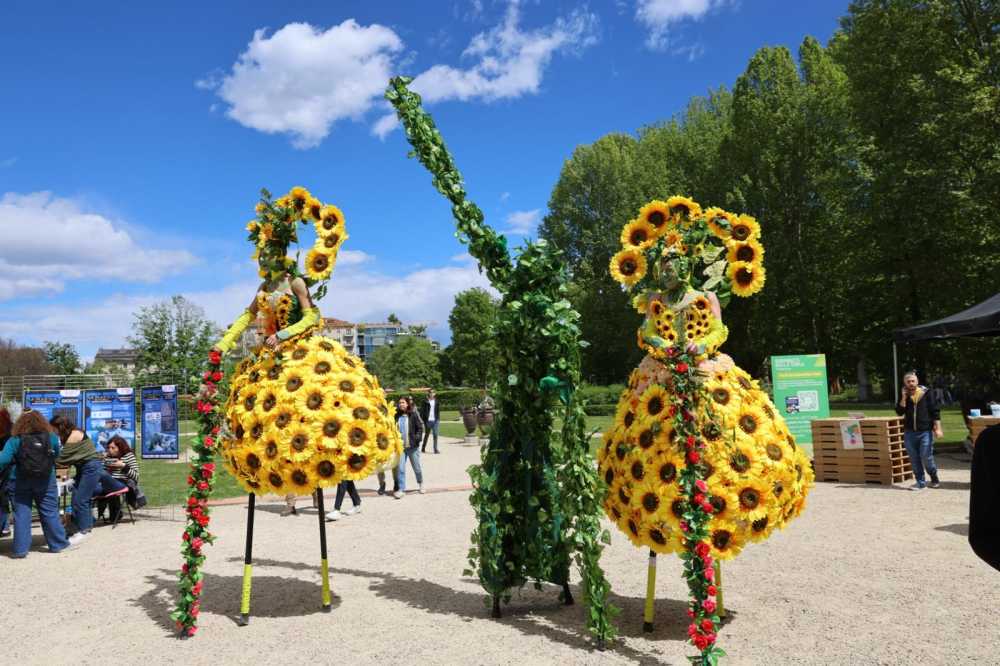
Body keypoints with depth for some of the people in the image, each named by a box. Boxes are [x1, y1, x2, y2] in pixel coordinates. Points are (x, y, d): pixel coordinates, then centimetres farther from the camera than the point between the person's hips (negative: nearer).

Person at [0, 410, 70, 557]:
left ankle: (20, 549, 7)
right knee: (50, 512, 10)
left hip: (23, 482, -1)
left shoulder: (15, 440, -10)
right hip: (46, 482, 1)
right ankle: (58, 544, 17)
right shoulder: (51, 438, -4)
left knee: (21, 514, 7)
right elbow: (56, 455, 13)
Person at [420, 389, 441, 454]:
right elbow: (422, 411, -3)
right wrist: (423, 419, -9)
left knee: (435, 434, -5)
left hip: (435, 420, 2)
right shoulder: (425, 402, -2)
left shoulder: (436, 402, 9)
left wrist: (438, 419, 6)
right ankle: (423, 448, 24)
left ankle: (435, 449, -2)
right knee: (426, 435, 9)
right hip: (428, 421, -2)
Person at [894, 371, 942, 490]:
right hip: (909, 432, 3)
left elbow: (935, 411, -3)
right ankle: (920, 482, 16)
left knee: (926, 457, -5)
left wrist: (938, 428, -8)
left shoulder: (927, 393, -2)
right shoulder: (903, 395, 6)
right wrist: (904, 398, -12)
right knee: (914, 459, 6)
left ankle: (934, 478, 20)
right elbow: (899, 412, -3)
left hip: (925, 431, -3)